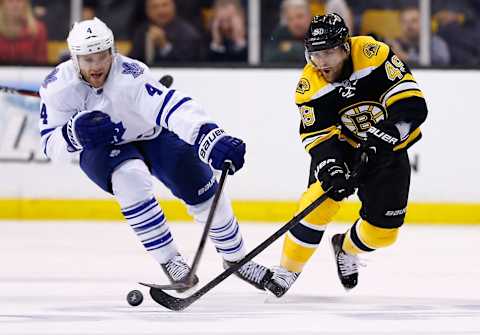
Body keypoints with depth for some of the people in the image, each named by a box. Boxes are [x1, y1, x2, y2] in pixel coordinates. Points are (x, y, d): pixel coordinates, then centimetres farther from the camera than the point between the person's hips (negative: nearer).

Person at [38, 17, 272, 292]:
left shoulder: (131, 76, -37)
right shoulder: (57, 87, -25)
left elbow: (170, 107, -53)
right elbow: (52, 146, -18)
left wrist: (212, 138, -68)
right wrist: (74, 133, -41)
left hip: (152, 135, 0)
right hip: (100, 150, 0)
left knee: (202, 189, -6)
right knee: (131, 179, -31)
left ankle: (235, 258, 20)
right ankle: (169, 260, -18)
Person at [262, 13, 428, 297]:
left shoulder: (374, 55, -28)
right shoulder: (310, 87, -19)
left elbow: (412, 106, -29)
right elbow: (318, 137, -18)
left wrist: (382, 137, -39)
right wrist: (330, 168, -37)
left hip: (389, 147, 0)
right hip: (343, 146, 0)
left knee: (383, 231, 0)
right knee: (321, 200, -24)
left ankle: (346, 248, 34)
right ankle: (288, 268, -8)